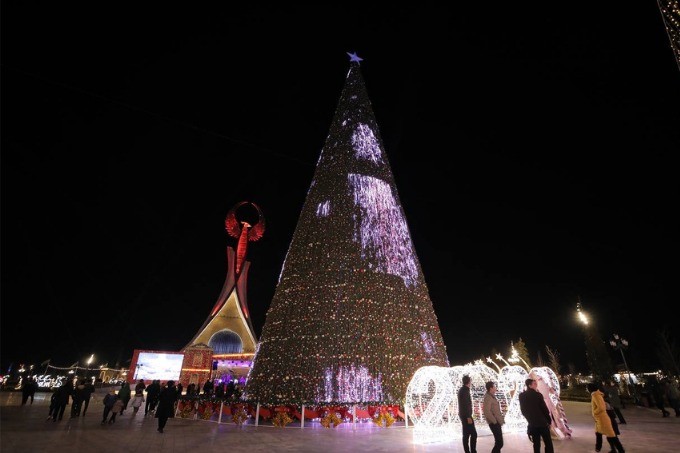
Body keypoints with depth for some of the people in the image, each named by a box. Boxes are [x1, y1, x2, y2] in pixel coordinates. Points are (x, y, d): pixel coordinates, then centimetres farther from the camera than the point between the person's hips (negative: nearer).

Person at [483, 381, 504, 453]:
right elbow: (487, 411, -25)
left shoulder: (492, 396, 12)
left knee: (498, 442, 15)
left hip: (497, 422, 9)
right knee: (499, 443, -8)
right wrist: (495, 421, -18)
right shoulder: (488, 397, -18)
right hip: (494, 423, -9)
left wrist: (501, 420, 12)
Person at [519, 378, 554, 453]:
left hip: (532, 424, 5)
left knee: (536, 444, 13)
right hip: (542, 423, -5)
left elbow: (523, 410, 6)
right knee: (548, 443, 6)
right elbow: (545, 409, -11)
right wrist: (549, 420, 4)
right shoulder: (537, 395, -15)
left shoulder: (522, 396, 0)